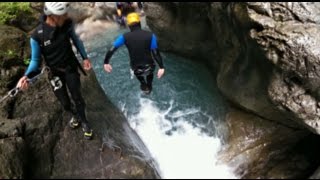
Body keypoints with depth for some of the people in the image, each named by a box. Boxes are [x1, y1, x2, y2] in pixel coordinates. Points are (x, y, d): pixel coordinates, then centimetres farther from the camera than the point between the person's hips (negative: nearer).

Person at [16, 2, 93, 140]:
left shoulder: (67, 24, -20)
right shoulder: (37, 36, -26)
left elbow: (75, 39, 2)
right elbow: (36, 60, -13)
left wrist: (85, 57, 2)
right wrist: (27, 76, -29)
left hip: (71, 68, 1)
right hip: (55, 72, -1)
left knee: (77, 97, 3)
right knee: (65, 102, 9)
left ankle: (84, 122, 29)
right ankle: (75, 116, 43)